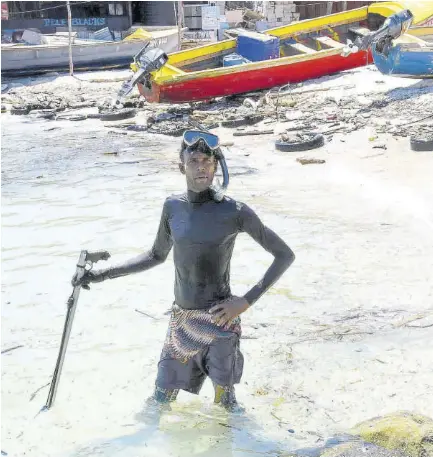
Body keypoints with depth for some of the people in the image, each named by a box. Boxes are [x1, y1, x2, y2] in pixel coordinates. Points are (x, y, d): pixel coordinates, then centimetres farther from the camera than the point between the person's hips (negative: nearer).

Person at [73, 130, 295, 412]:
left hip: (219, 321, -4)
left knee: (225, 404, 7)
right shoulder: (173, 207, 0)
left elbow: (285, 255, -7)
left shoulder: (235, 212, -14)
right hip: (181, 320, 4)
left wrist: (247, 301, -14)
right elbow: (157, 256, 16)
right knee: (160, 401, 12)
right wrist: (102, 275, 13)